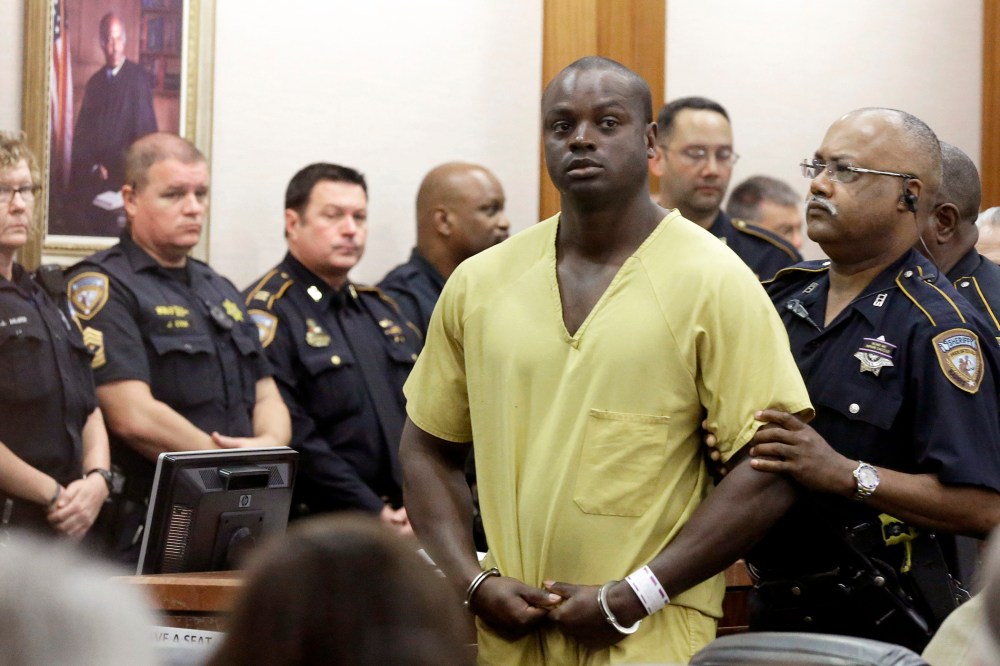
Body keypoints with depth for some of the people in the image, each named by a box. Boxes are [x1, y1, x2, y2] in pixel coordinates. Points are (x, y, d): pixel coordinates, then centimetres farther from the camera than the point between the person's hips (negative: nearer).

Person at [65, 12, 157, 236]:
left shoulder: (138, 77, -2)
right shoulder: (94, 82, 14)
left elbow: (145, 127, -7)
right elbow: (81, 132, 13)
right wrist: (92, 167, -1)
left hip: (124, 174, -5)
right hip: (92, 176, 5)